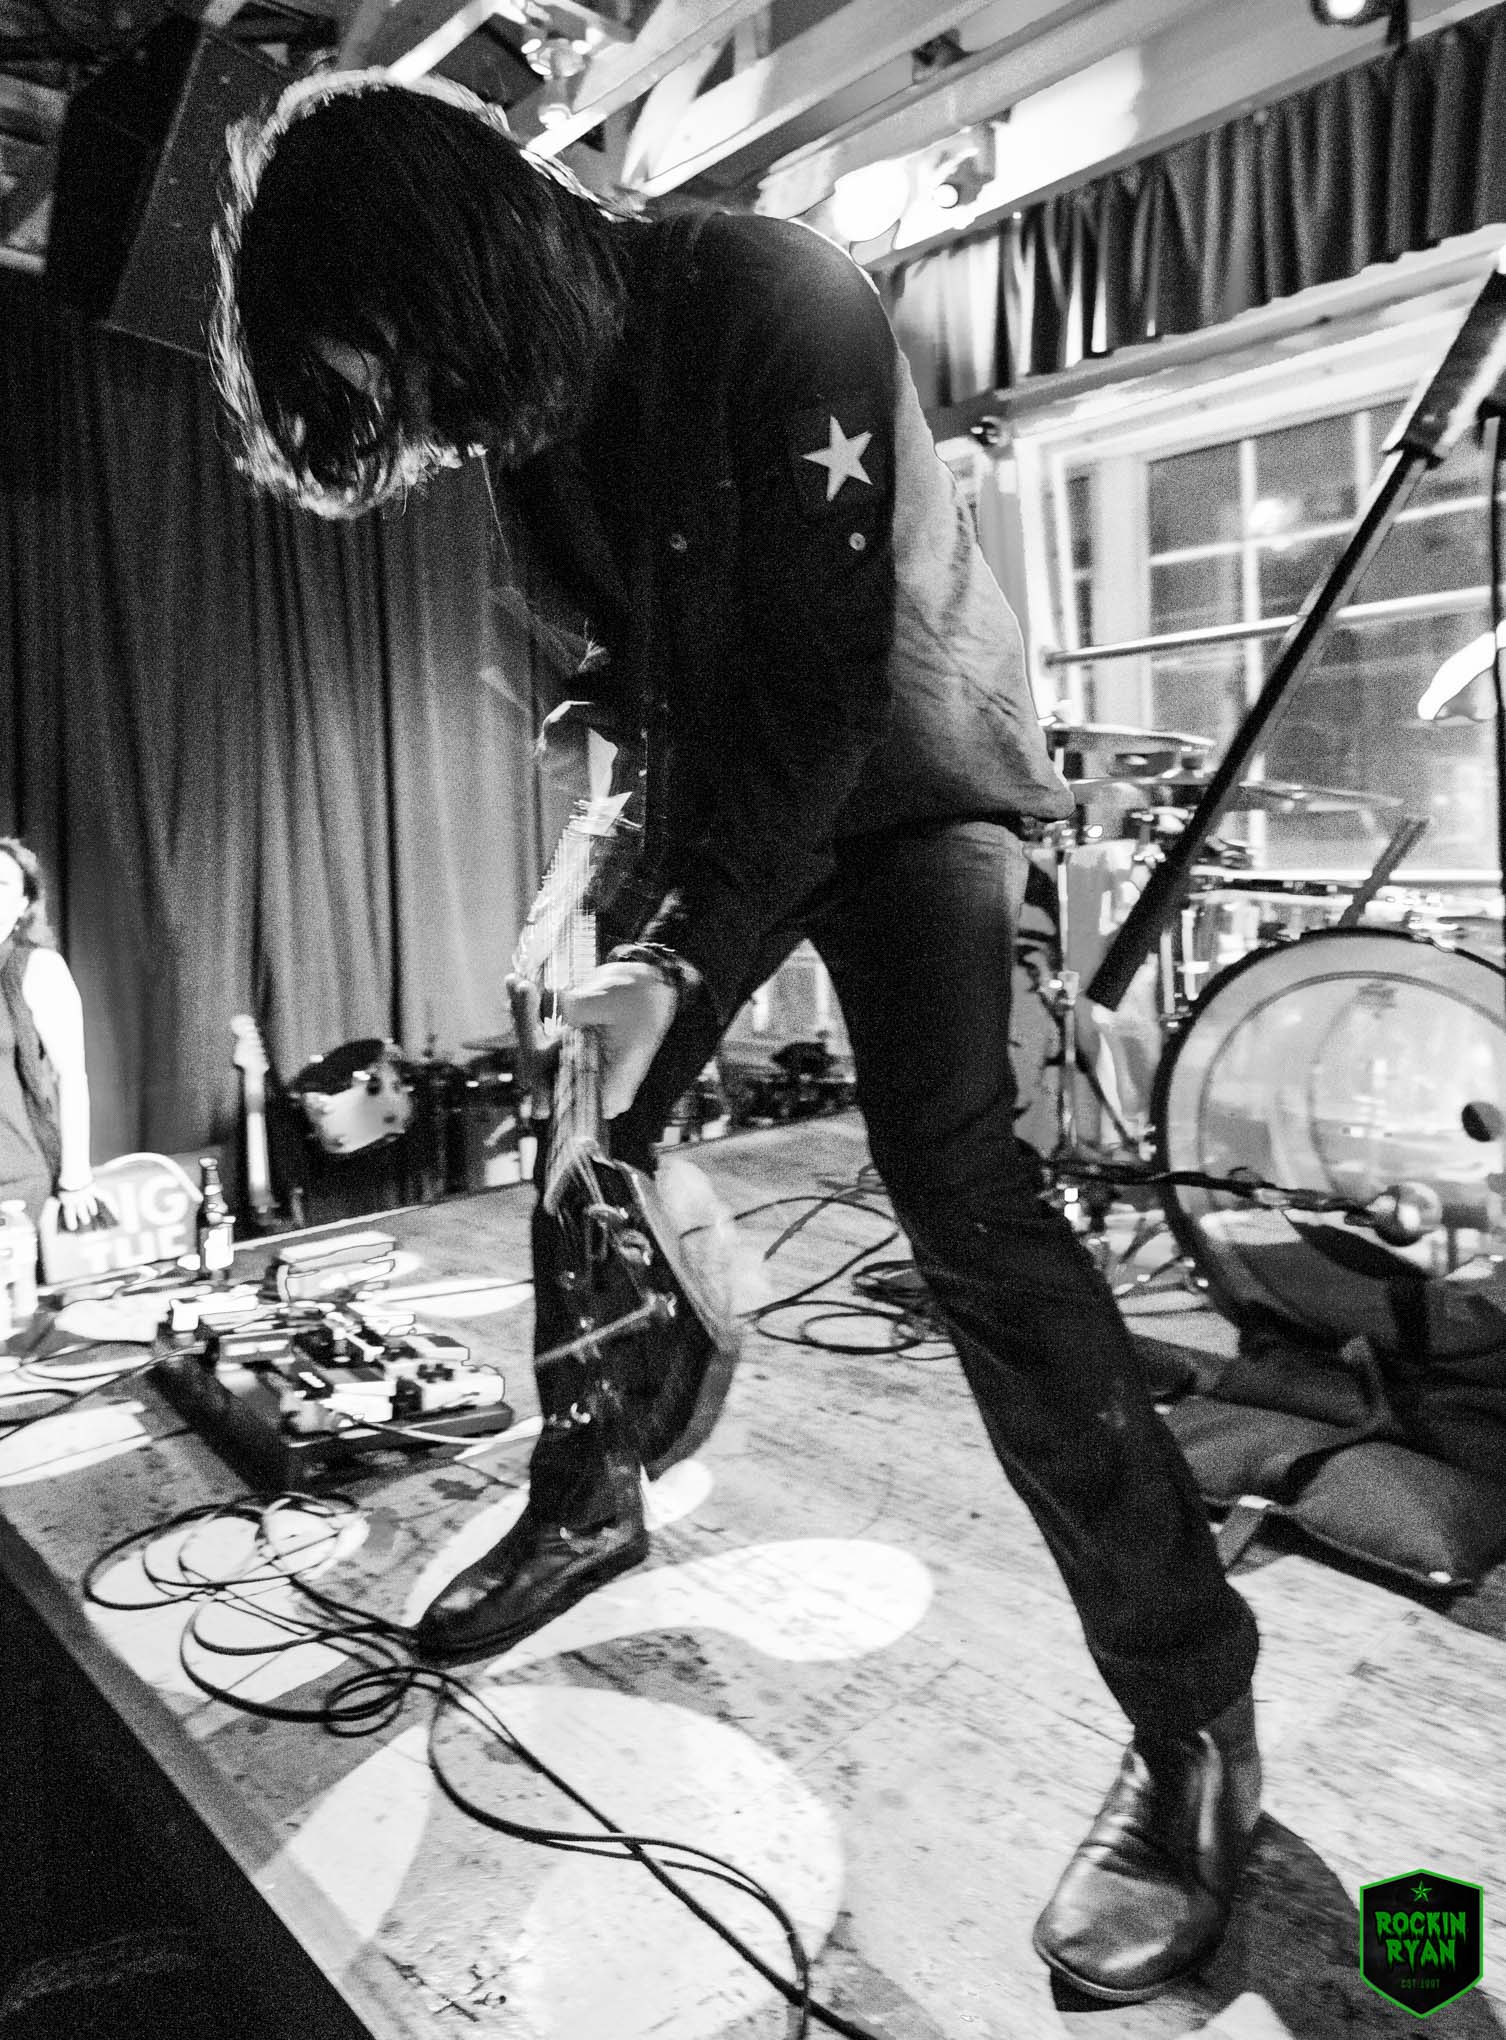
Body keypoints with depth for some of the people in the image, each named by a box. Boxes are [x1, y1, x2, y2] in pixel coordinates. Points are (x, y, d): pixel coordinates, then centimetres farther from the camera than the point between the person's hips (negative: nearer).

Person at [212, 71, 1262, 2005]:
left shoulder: (779, 303, -23)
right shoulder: (525, 398, 0)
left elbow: (827, 678, -28)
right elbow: (623, 648, 9)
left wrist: (678, 959, -30)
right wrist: (629, 880, -3)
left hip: (904, 777, -7)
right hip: (715, 777, 8)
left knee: (957, 1181, -23)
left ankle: (1192, 1709, -11)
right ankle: (585, 1495, 26)